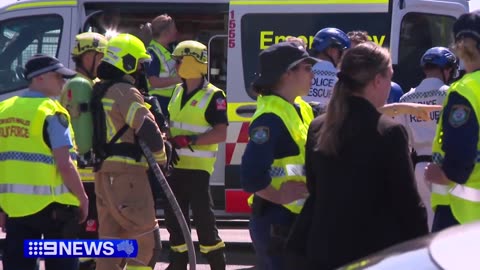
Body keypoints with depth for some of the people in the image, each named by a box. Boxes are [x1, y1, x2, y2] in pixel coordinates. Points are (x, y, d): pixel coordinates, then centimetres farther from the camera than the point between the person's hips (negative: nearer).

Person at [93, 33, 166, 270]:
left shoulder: (98, 91, 16)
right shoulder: (125, 92, -13)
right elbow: (147, 128, -17)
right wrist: (160, 158, -4)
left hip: (103, 171, 9)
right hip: (127, 172, -9)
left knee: (110, 236, 12)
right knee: (145, 240, -4)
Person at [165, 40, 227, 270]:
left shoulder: (213, 96, -11)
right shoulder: (178, 91, 13)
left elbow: (221, 133, -17)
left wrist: (190, 141, -22)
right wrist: (168, 139, 5)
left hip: (197, 167, -8)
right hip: (175, 165, 8)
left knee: (203, 218, -8)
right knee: (173, 217, 11)